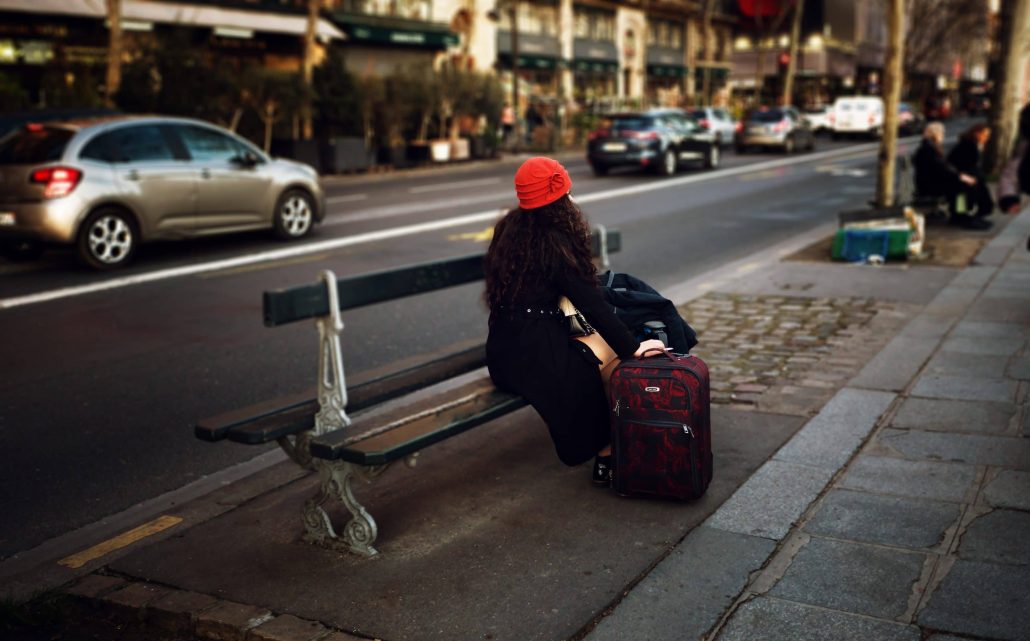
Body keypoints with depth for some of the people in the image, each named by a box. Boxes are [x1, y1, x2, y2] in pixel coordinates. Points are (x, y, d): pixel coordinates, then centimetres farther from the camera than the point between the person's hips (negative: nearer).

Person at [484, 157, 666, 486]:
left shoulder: (507, 230, 9)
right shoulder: (554, 242, -15)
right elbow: (591, 304, -18)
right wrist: (633, 347, -16)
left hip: (503, 351, 9)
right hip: (533, 356, -9)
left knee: (603, 339, 13)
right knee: (619, 356, -2)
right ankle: (608, 457, 4)